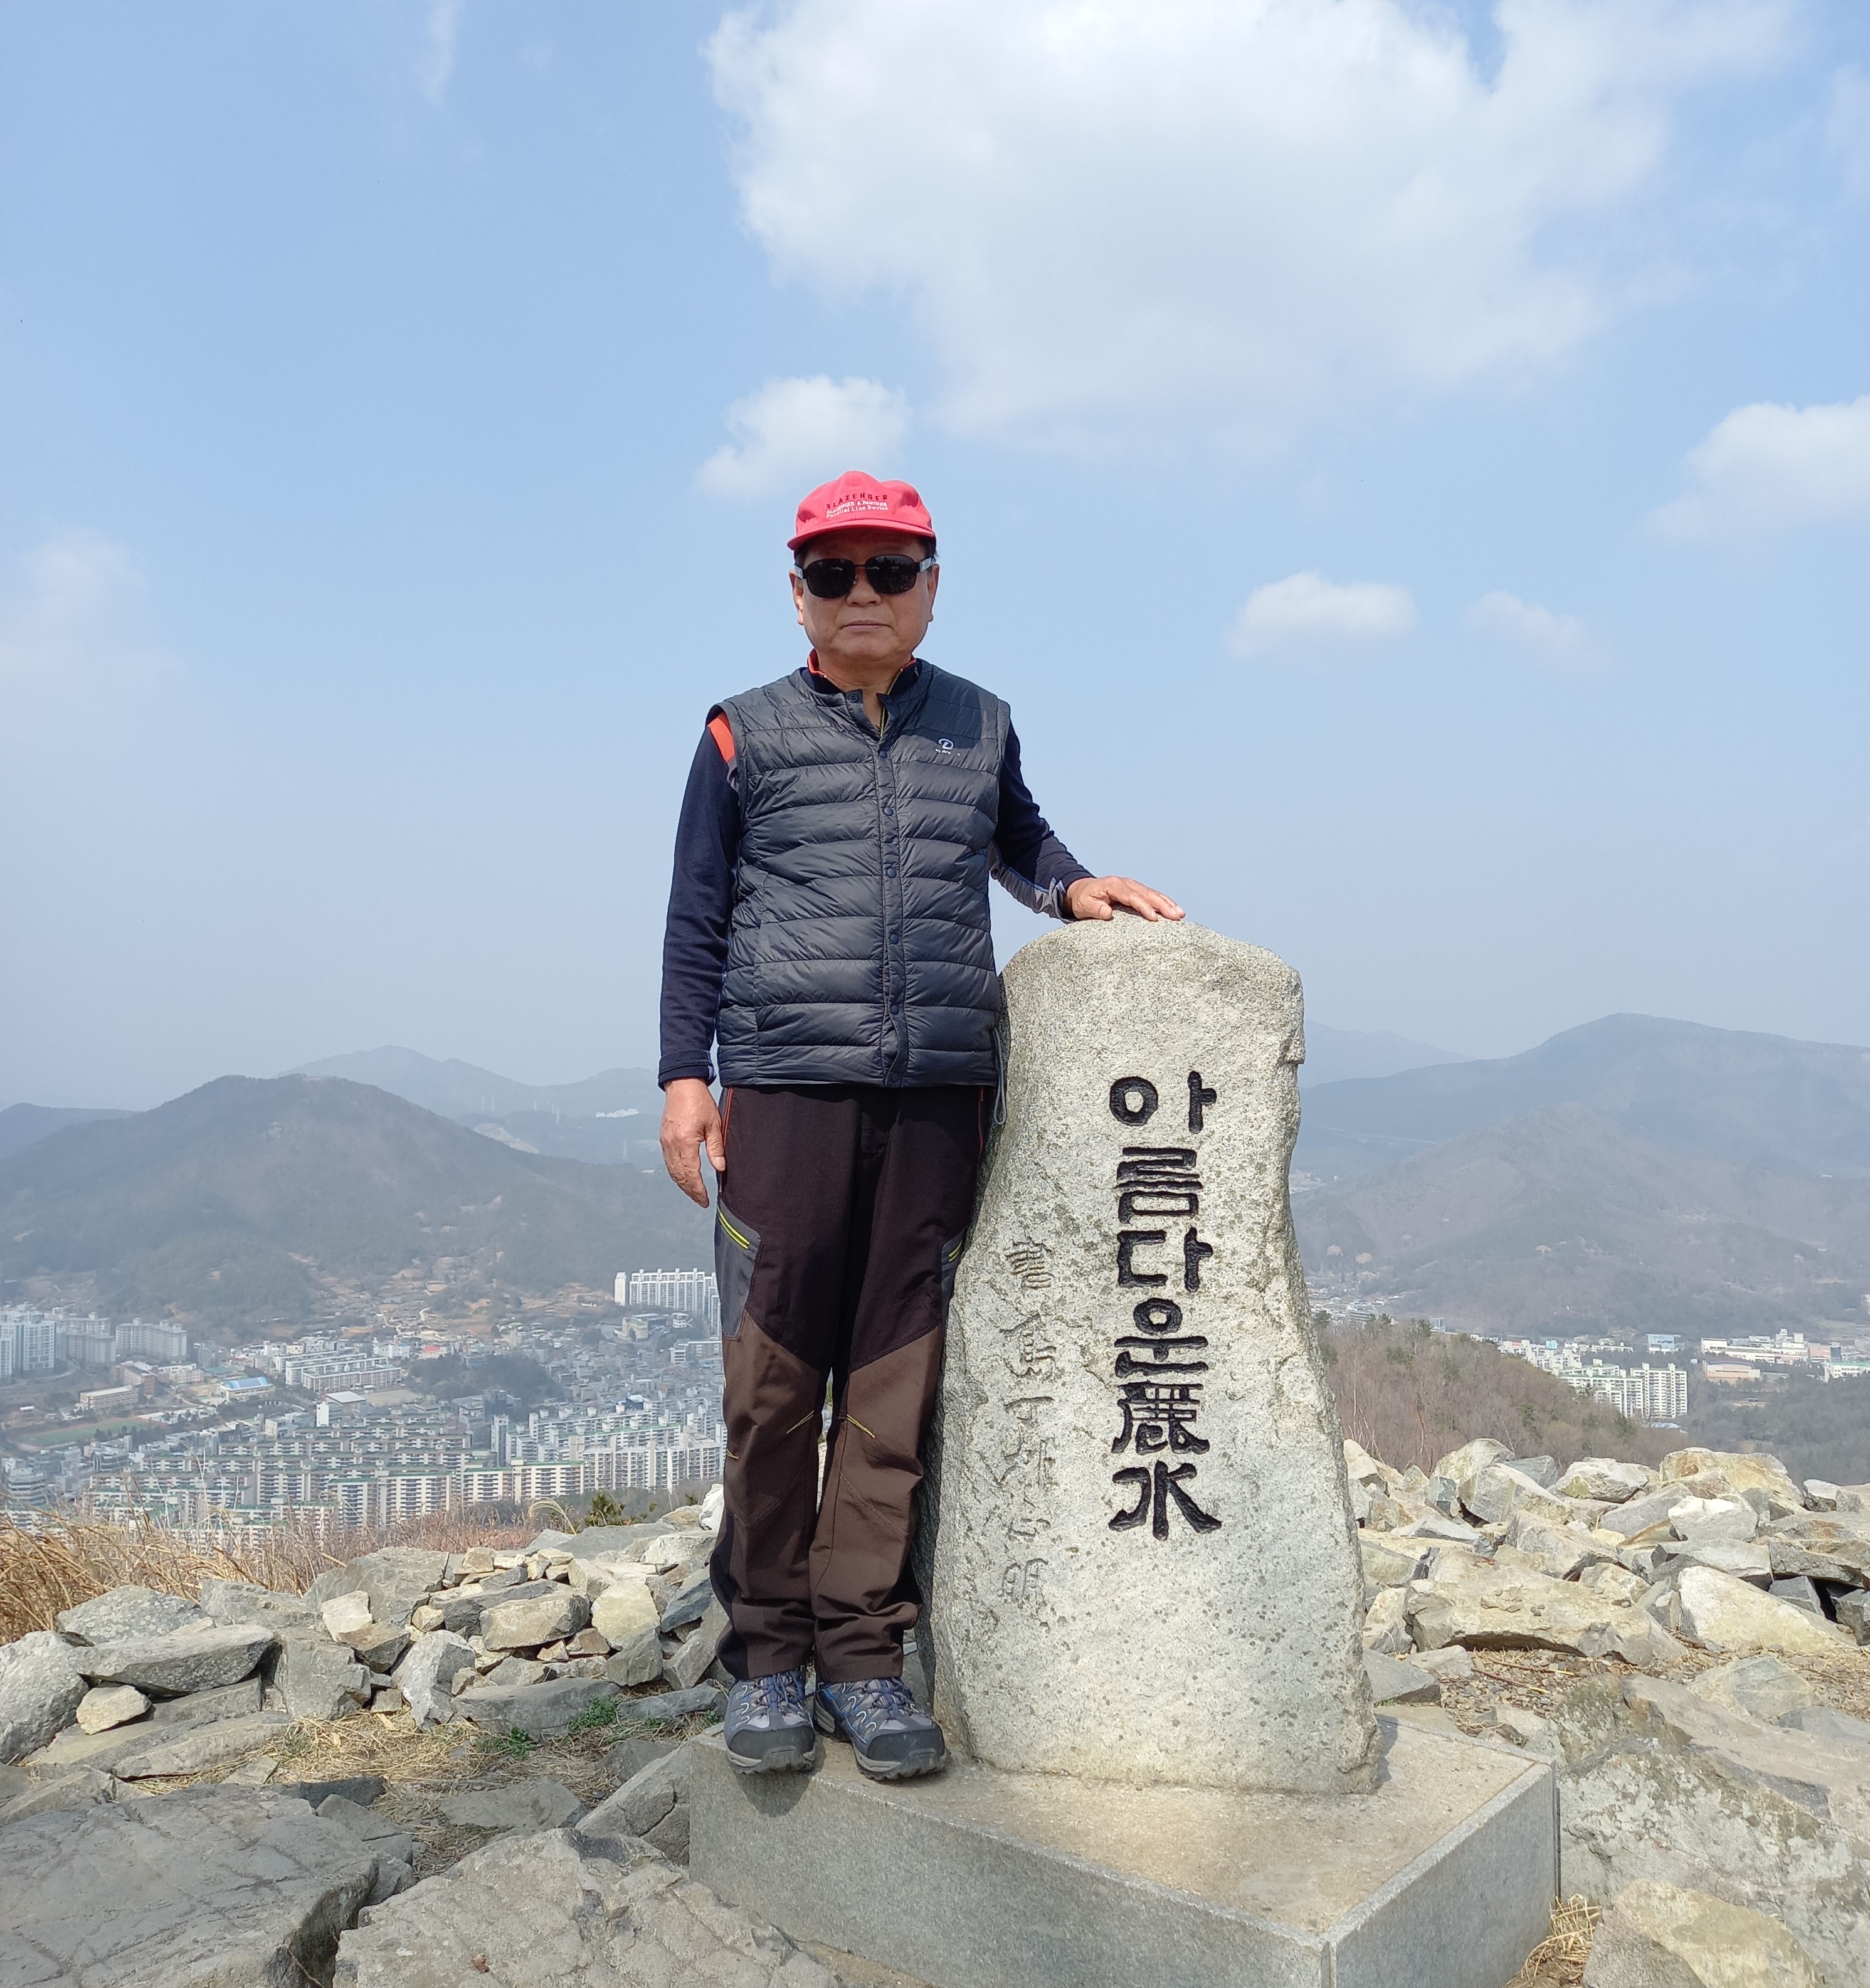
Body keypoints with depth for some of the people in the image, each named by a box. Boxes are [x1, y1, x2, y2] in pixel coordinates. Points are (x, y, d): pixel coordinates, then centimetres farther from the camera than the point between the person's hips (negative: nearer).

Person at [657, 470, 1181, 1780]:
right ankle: (768, 1657, 14)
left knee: (897, 1380, 2)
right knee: (774, 1379, -1)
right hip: (785, 1090, -1)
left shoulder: (979, 727, 14)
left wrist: (1073, 885, 11)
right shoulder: (746, 735, 9)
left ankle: (863, 1656, 14)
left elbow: (1014, 837, 32)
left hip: (941, 1093, 2)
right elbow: (697, 917, 11)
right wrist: (683, 1074, 4)